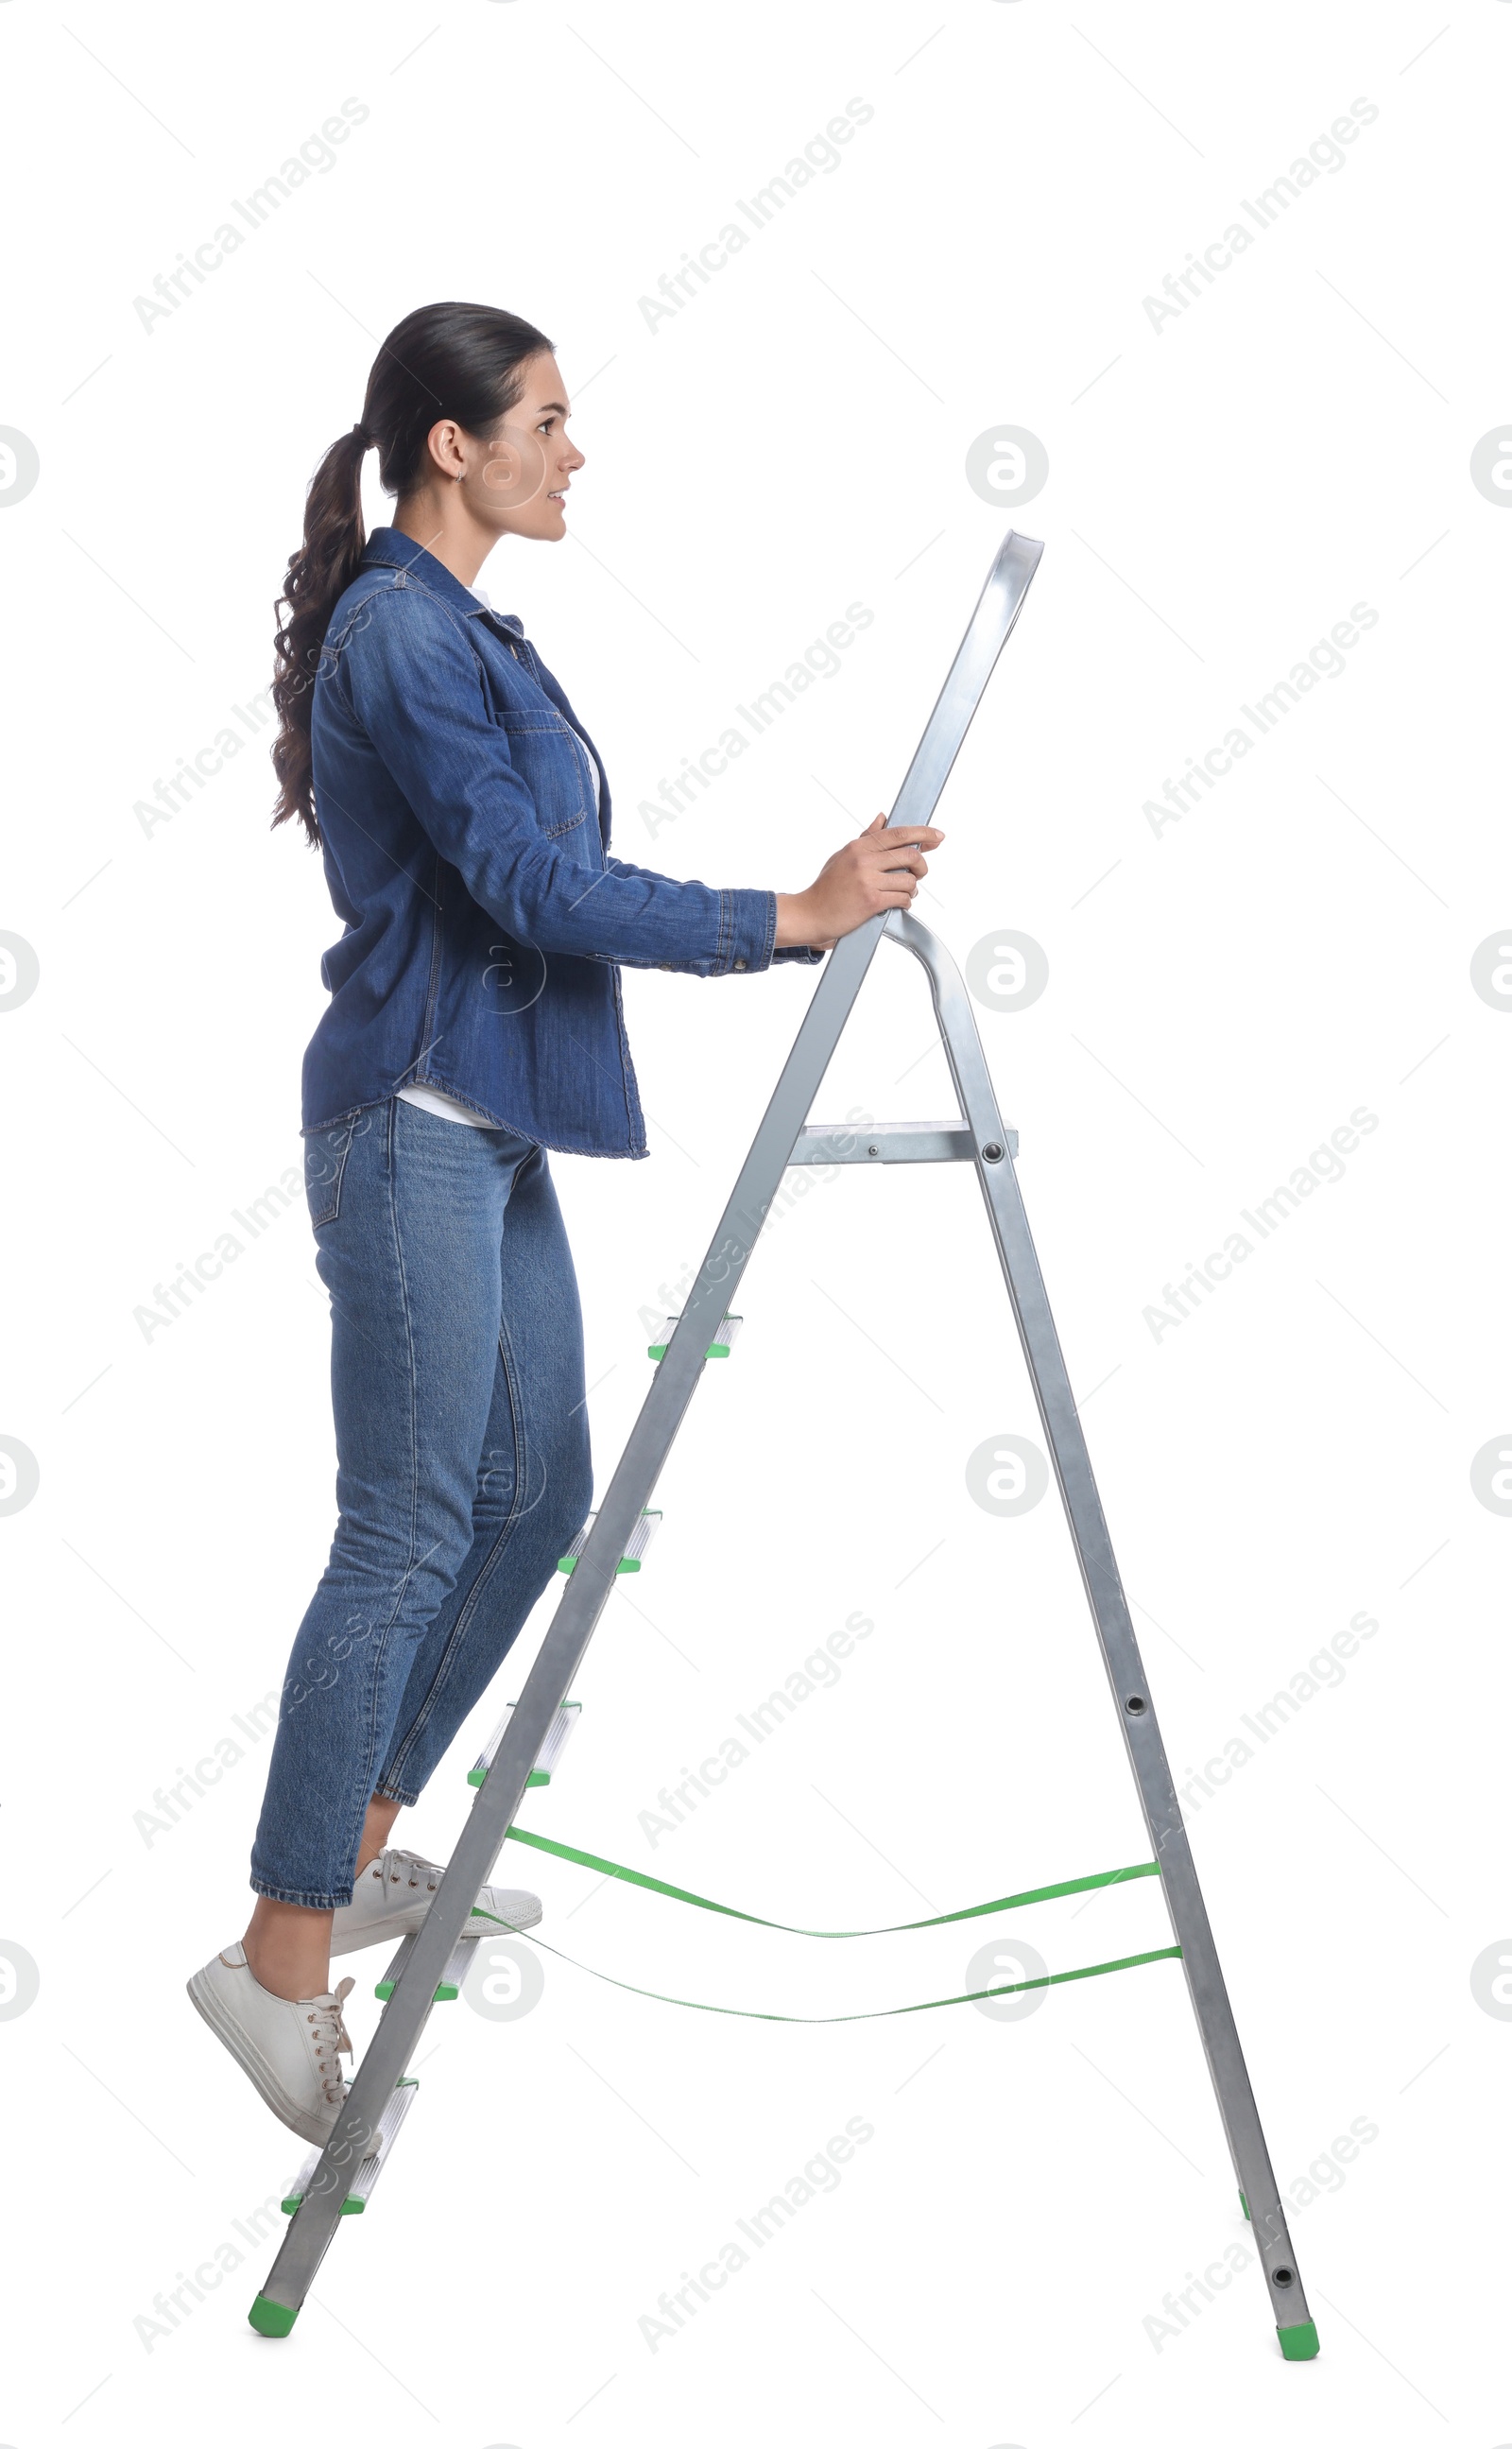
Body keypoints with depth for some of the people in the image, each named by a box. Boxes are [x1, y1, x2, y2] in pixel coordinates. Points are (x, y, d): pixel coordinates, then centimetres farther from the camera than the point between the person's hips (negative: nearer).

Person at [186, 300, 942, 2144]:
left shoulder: (460, 627, 15)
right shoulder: (398, 631, -15)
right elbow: (534, 892, -21)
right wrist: (794, 918, -18)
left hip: (492, 1126, 10)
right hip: (413, 1125, -10)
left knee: (536, 1493, 14)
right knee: (410, 1528, -7)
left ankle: (367, 1847, 27)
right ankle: (284, 1957, 2)